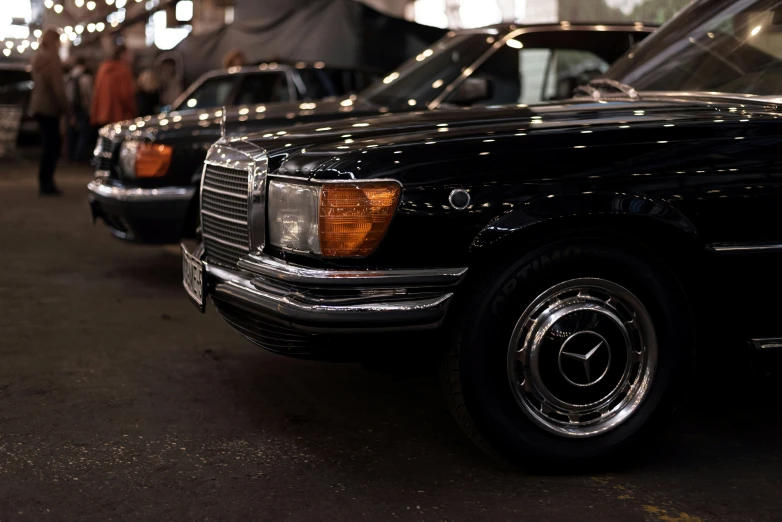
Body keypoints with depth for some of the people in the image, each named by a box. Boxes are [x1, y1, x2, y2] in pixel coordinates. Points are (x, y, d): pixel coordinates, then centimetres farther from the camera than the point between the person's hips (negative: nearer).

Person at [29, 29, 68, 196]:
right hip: (49, 107, -9)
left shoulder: (38, 57, 14)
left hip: (40, 106, 9)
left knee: (51, 144, 14)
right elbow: (57, 86, -18)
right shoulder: (51, 58, -13)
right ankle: (45, 183, -5)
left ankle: (45, 182, 16)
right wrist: (65, 108, -15)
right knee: (52, 145, -5)